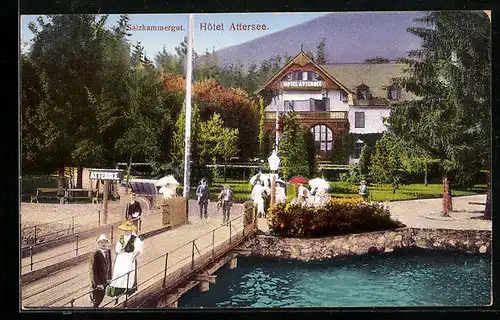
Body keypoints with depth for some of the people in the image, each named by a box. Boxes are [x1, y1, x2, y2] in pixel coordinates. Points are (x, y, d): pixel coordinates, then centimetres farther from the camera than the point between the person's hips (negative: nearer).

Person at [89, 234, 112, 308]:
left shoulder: (108, 251, -2)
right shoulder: (95, 254, -23)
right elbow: (93, 270, -22)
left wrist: (109, 278, 6)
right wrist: (97, 283, -21)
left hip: (105, 281, 6)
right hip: (97, 282, -6)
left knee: (101, 297, 20)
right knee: (96, 300, 10)